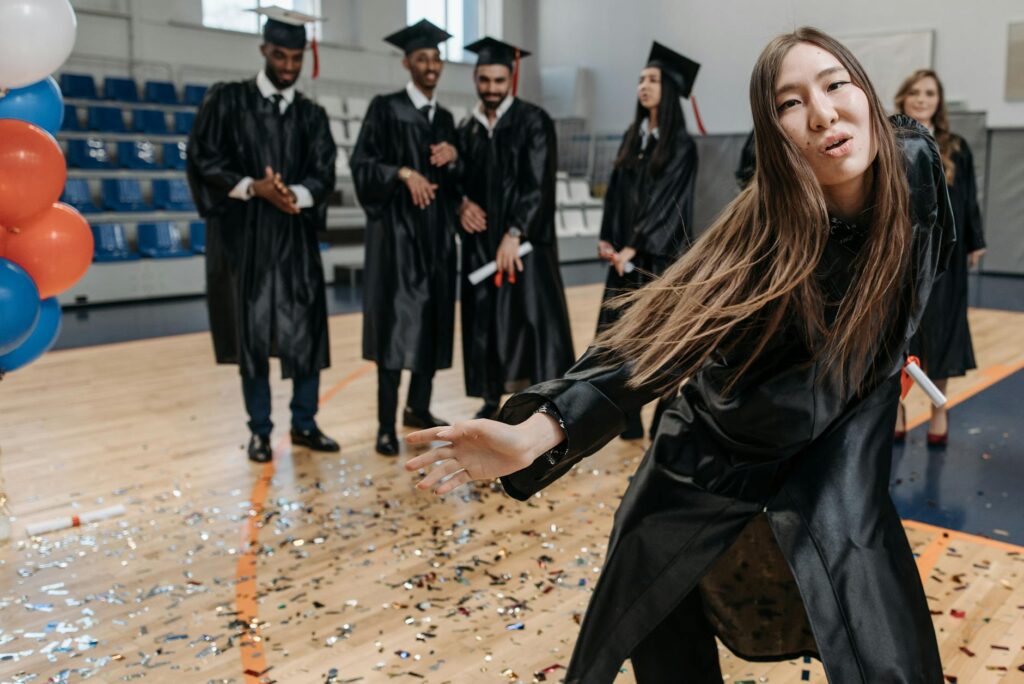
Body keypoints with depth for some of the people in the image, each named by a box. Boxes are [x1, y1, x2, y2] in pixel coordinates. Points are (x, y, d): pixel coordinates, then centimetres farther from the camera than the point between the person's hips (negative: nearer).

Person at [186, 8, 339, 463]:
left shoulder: (312, 115, 9)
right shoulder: (226, 101, 1)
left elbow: (323, 173, 0)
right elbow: (203, 160, -4)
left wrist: (295, 195, -21)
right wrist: (254, 188, -18)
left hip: (296, 237, 2)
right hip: (243, 236, -2)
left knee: (307, 331, 1)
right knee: (252, 334, 3)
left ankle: (304, 425, 15)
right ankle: (260, 431, 15)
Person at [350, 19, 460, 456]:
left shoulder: (445, 118, 16)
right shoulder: (385, 108, -1)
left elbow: (455, 181, 16)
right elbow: (361, 164, -9)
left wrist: (452, 158, -4)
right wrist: (402, 173, -24)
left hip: (437, 231, 6)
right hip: (397, 229, -6)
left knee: (433, 321, 8)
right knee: (397, 322, -9)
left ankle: (418, 408, 23)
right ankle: (386, 425, -5)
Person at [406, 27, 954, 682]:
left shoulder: (916, 164, -16)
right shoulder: (762, 228, -25)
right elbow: (658, 332, -34)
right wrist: (540, 430, -47)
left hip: (836, 460, 2)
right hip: (713, 454, -1)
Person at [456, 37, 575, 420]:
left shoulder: (533, 121, -3)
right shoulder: (467, 129, 12)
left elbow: (538, 183, -11)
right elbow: (458, 179, 15)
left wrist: (514, 233, -17)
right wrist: (461, 203, -7)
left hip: (525, 240, -4)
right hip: (480, 241, 5)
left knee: (534, 316, -7)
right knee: (484, 320, 6)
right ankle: (492, 399, 17)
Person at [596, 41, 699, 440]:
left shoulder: (681, 145, -8)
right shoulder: (633, 136, 11)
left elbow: (667, 202, -14)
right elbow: (616, 190, 11)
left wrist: (633, 247, -17)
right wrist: (607, 240, 2)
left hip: (662, 254, -6)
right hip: (626, 251, 6)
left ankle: (664, 421, 12)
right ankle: (626, 419, 13)